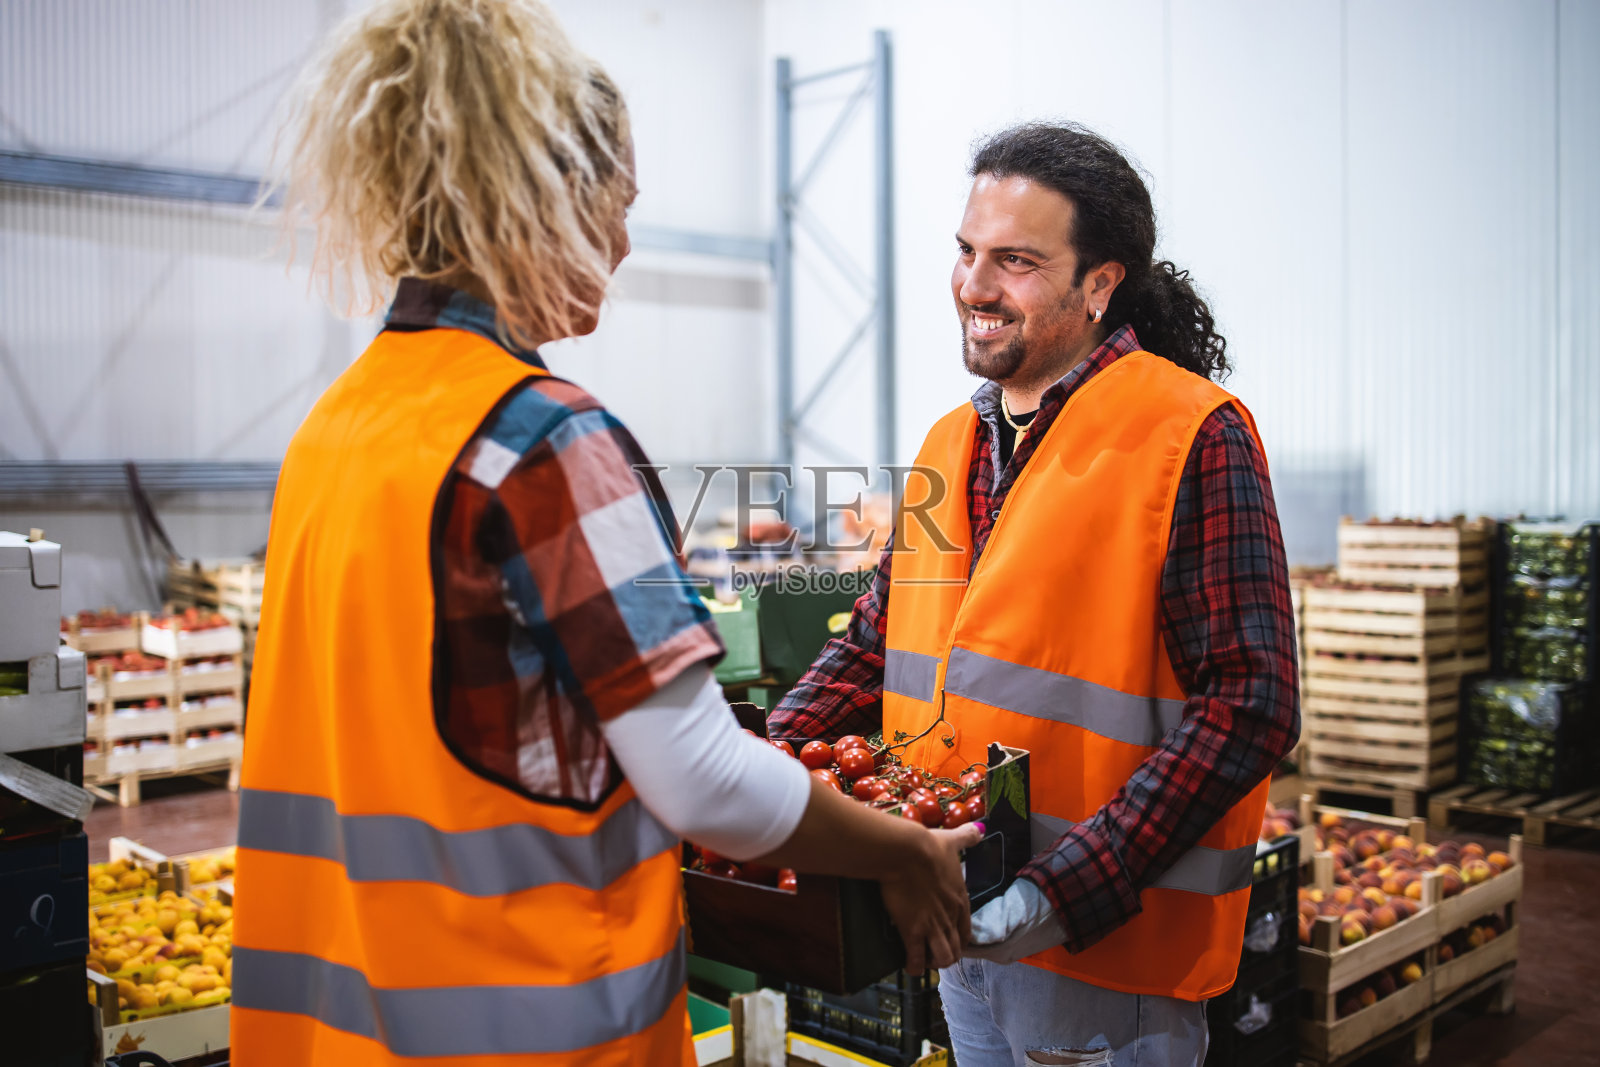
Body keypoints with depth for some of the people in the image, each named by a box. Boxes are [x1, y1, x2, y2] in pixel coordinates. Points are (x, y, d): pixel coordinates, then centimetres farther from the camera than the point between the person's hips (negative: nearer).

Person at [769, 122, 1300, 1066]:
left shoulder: (1194, 437, -14)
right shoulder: (952, 442, 8)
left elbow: (1248, 706, -19)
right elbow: (874, 649, 14)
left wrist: (1068, 893, -26)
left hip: (1108, 951, -6)